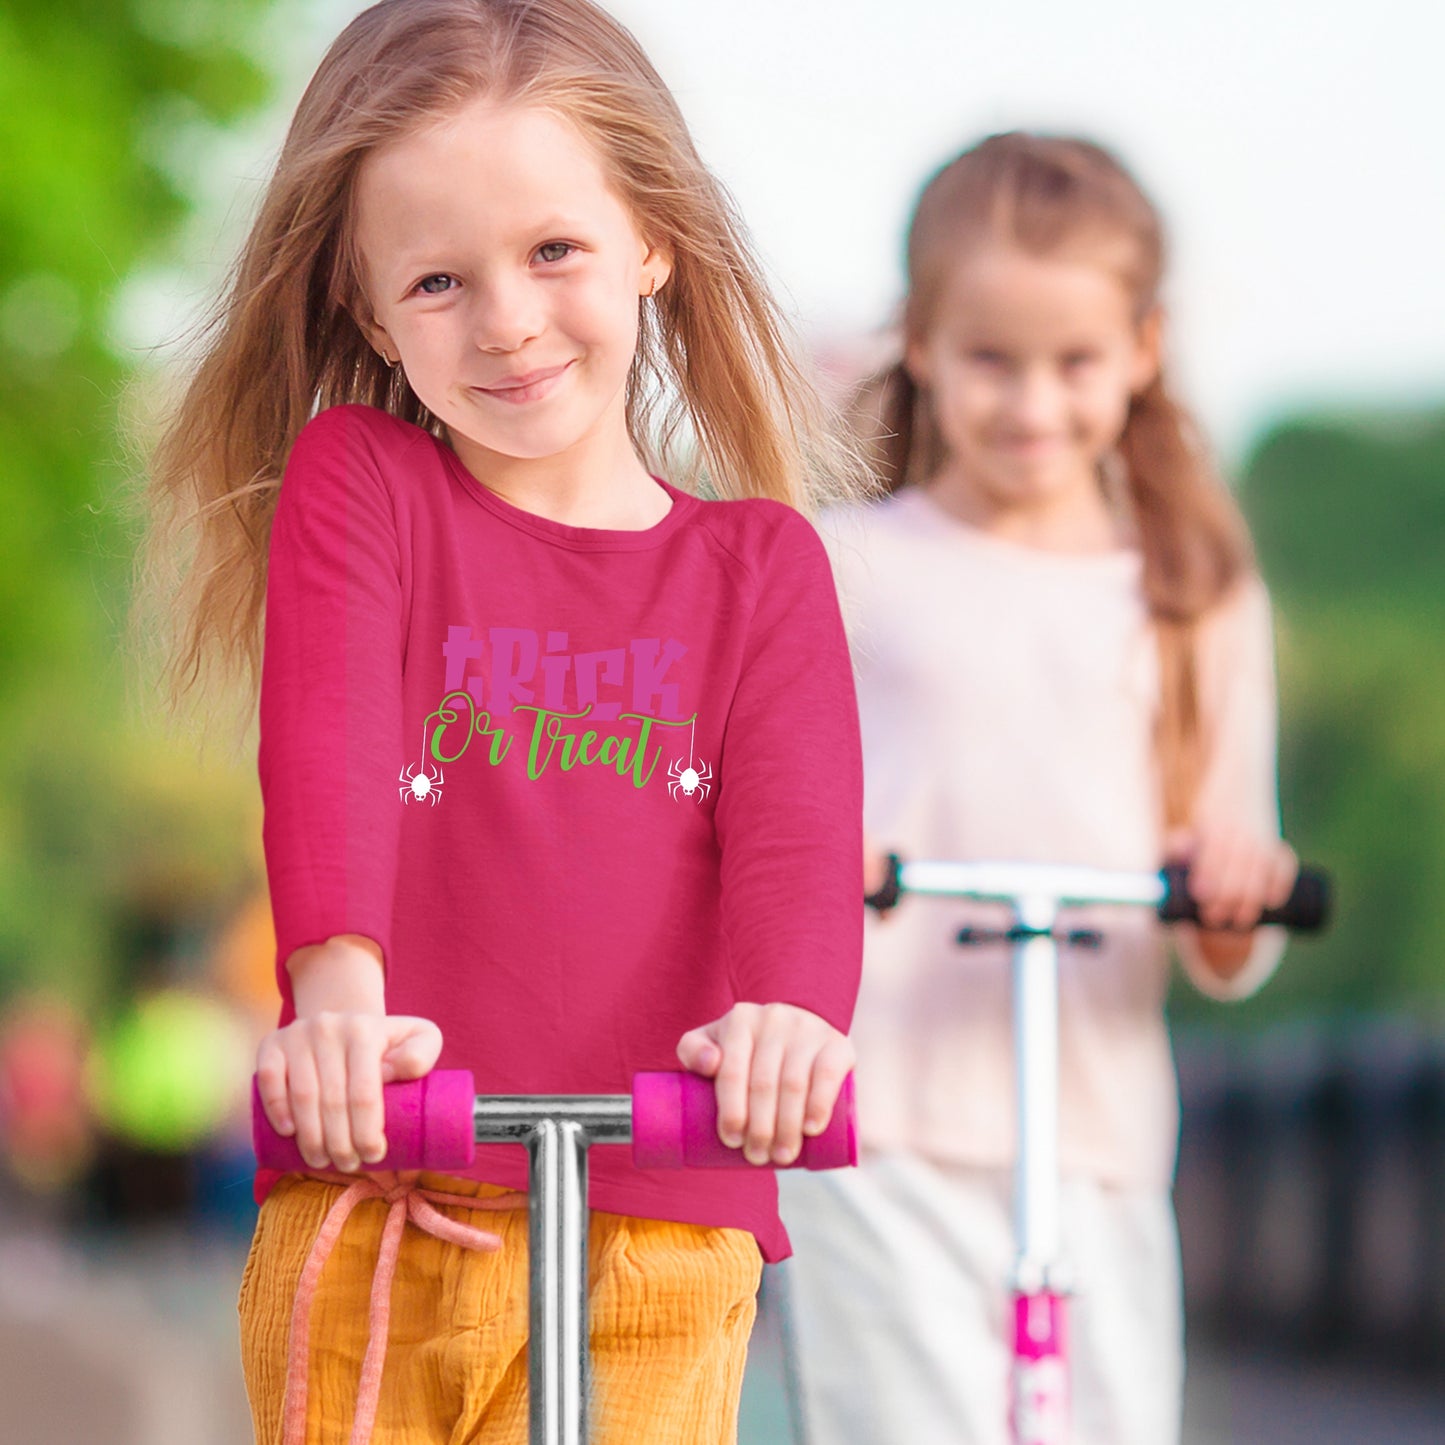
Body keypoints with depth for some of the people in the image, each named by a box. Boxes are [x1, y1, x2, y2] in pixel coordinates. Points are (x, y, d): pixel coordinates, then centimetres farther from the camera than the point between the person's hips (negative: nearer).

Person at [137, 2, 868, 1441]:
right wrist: (338, 986, -29)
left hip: (658, 1244, 1)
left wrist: (789, 1010, -28)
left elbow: (796, 824, -5)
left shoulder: (761, 563, 10)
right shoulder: (351, 482, 6)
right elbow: (329, 750, -11)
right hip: (369, 1219, 0)